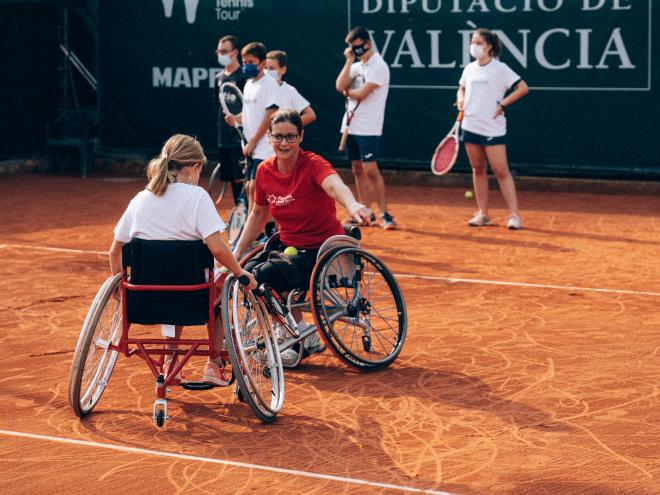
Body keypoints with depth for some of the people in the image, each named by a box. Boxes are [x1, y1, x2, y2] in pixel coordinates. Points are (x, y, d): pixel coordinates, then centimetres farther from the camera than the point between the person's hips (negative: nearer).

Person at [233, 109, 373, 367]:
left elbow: (335, 185, -41)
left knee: (266, 274, -27)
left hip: (322, 250, -7)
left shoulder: (313, 164, -18)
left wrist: (352, 205, -63)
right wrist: (237, 251, 12)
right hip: (288, 246, 7)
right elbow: (259, 214, 17)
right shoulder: (265, 171, 0)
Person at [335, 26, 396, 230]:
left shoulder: (378, 66, -10)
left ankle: (385, 214, -7)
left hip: (368, 129, -8)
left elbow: (361, 94, -16)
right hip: (351, 126, 8)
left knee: (370, 170, -11)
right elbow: (340, 86, 0)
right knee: (358, 170, 9)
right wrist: (349, 61, -3)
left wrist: (347, 92, 3)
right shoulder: (357, 65, 14)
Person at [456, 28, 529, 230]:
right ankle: (483, 214, 16)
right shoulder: (469, 69, 10)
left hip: (493, 128, -6)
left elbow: (523, 88, -9)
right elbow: (462, 89, 27)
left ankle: (514, 215, -7)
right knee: (478, 170, 9)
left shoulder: (499, 69, -7)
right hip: (471, 126, 6)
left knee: (501, 171, -8)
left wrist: (502, 104, -13)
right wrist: (461, 100, 6)